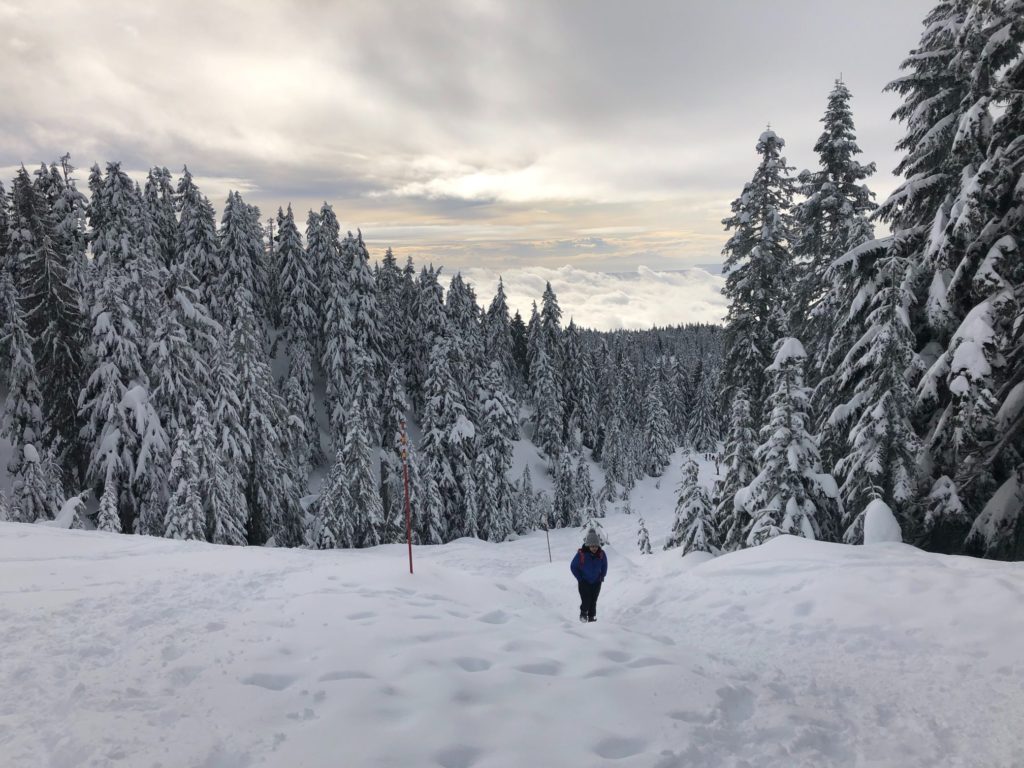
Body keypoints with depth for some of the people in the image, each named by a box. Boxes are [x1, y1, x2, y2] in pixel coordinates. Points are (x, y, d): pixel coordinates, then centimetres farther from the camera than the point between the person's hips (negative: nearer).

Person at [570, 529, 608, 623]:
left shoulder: (601, 554, -12)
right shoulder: (581, 554, -21)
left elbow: (604, 566, 9)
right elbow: (573, 566, -7)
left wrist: (602, 577, 5)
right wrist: (580, 578, -8)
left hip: (596, 582, 3)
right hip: (584, 582, -3)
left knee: (593, 601, 8)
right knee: (586, 601, -8)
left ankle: (591, 616, 25)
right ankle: (583, 613, 19)